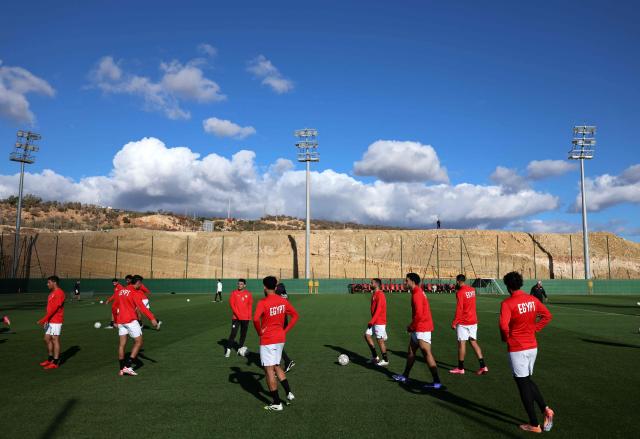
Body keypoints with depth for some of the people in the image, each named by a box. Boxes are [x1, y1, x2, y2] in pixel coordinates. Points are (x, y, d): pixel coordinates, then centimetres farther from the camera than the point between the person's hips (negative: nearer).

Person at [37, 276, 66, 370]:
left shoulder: (59, 293, -17)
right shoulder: (52, 293, 16)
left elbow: (54, 308, -22)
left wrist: (43, 319, -22)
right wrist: (46, 320, 16)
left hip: (56, 321, -10)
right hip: (50, 321, 10)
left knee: (55, 340, -4)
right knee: (47, 339, 14)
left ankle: (55, 362, 2)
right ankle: (50, 359, 26)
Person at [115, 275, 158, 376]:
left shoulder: (121, 290, 13)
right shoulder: (135, 293, -11)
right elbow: (141, 307, -24)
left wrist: (116, 320, 32)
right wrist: (152, 318, -31)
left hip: (120, 320, 8)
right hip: (131, 320, -8)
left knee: (122, 344, 11)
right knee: (138, 342, 1)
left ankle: (121, 369, 15)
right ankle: (127, 366, -5)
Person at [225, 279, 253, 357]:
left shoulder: (248, 293, 4)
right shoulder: (234, 293, -2)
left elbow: (250, 304, 8)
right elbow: (231, 304, -5)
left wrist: (249, 315, -1)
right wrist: (237, 314, -13)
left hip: (246, 318, 3)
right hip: (236, 317, -2)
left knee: (243, 334, 8)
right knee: (233, 333, -8)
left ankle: (240, 349, 20)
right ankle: (228, 349, 0)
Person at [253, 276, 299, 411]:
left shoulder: (263, 302, -16)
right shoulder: (283, 301, 3)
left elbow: (256, 319, -30)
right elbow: (295, 316, 10)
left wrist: (259, 332, -13)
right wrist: (285, 331, 10)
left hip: (267, 340, -6)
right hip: (281, 338, 6)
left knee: (269, 370, 3)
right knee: (276, 366, 23)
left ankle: (277, 403, 8)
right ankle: (288, 393, 14)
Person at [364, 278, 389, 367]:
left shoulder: (380, 295, -16)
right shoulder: (374, 294, 14)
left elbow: (378, 309, -22)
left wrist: (371, 321, -22)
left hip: (380, 322, -9)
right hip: (374, 322, 9)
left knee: (380, 340, -2)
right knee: (367, 335, 6)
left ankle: (385, 360, 10)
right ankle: (375, 357, 14)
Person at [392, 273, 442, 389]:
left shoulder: (417, 294, -18)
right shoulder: (419, 292, 14)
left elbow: (419, 314, -23)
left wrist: (411, 327, -10)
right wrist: (412, 327, 15)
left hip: (422, 329, -11)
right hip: (418, 329, 11)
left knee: (427, 354, -7)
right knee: (411, 352, 17)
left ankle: (437, 382, -3)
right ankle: (405, 376, 28)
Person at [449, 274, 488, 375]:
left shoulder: (460, 292, -16)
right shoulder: (472, 290, 6)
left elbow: (459, 309, -18)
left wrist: (454, 323, -12)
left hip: (463, 322, -7)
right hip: (473, 321, 7)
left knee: (461, 343, 1)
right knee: (474, 342, 11)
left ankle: (460, 368, 9)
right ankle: (483, 366, 7)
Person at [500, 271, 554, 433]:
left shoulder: (507, 303, -18)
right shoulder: (532, 300, 2)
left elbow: (503, 325, -28)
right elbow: (547, 316, 8)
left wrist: (505, 337, -9)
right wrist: (534, 328, 10)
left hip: (517, 349, -6)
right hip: (532, 346, 6)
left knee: (523, 385, 6)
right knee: (527, 380, 24)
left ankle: (534, 425, 14)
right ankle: (546, 409, 9)